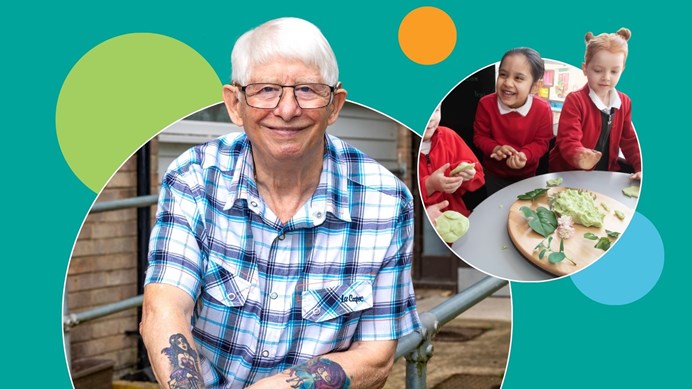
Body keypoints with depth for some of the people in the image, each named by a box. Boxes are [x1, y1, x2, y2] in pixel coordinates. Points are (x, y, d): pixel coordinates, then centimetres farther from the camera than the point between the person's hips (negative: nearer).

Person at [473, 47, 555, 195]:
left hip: (527, 176, 0)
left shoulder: (543, 109, -21)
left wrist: (524, 155, -34)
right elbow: (479, 136, -10)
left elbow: (542, 142, -14)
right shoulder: (486, 104, -20)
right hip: (494, 175, 0)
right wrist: (495, 149, -31)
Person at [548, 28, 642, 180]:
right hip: (570, 173, -5)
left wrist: (642, 167, -3)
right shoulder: (574, 100, -11)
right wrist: (579, 157, -42)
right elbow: (568, 140, -20)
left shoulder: (624, 102, 7)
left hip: (606, 174, 5)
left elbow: (629, 141, 14)